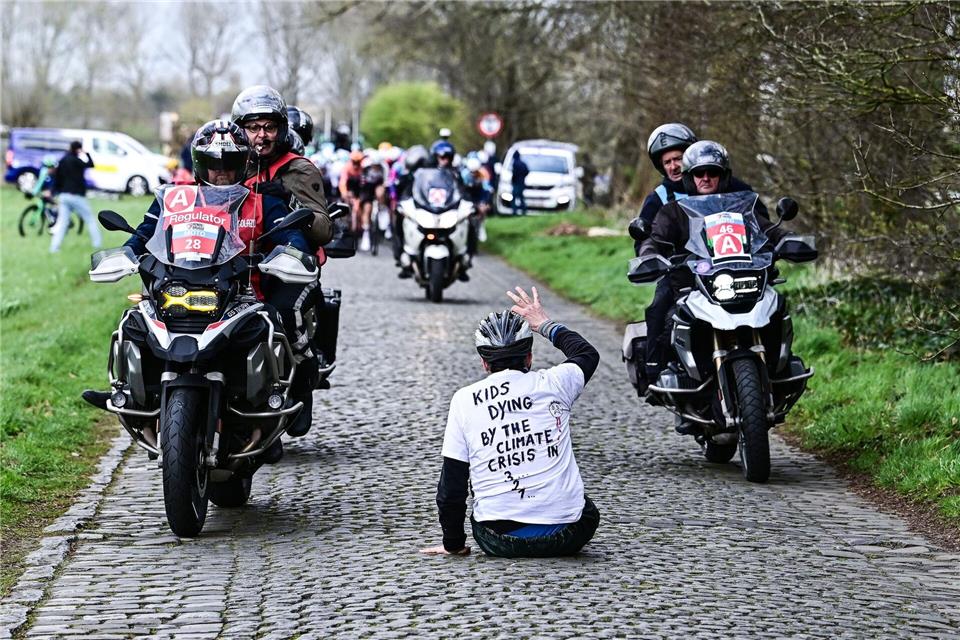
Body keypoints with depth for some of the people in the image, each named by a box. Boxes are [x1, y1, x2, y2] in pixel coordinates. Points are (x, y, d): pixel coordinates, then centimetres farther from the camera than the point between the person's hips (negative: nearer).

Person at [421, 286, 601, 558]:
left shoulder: (464, 400, -1)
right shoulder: (552, 384, -1)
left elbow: (451, 485, 2)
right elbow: (588, 354, 24)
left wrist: (453, 543, 14)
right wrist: (546, 325, 33)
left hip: (499, 541, -1)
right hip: (565, 536, 1)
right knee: (587, 512, 34)